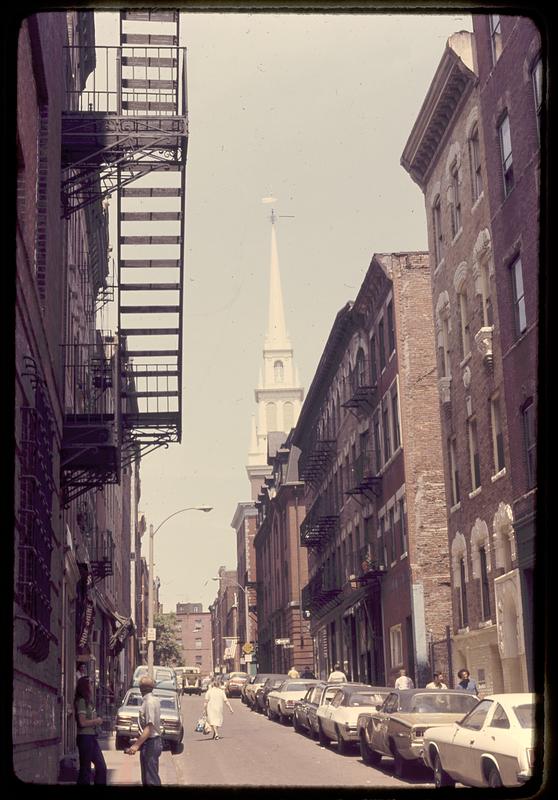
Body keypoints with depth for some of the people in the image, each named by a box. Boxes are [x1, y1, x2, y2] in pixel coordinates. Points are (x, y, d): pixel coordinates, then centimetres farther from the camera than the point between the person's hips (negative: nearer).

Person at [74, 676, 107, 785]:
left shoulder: (88, 701, 14)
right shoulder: (81, 701, -13)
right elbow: (82, 722, -20)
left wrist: (97, 720, 3)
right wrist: (97, 721, -8)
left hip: (91, 737, 9)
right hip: (85, 737, -9)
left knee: (101, 766, 9)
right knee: (85, 768, -3)